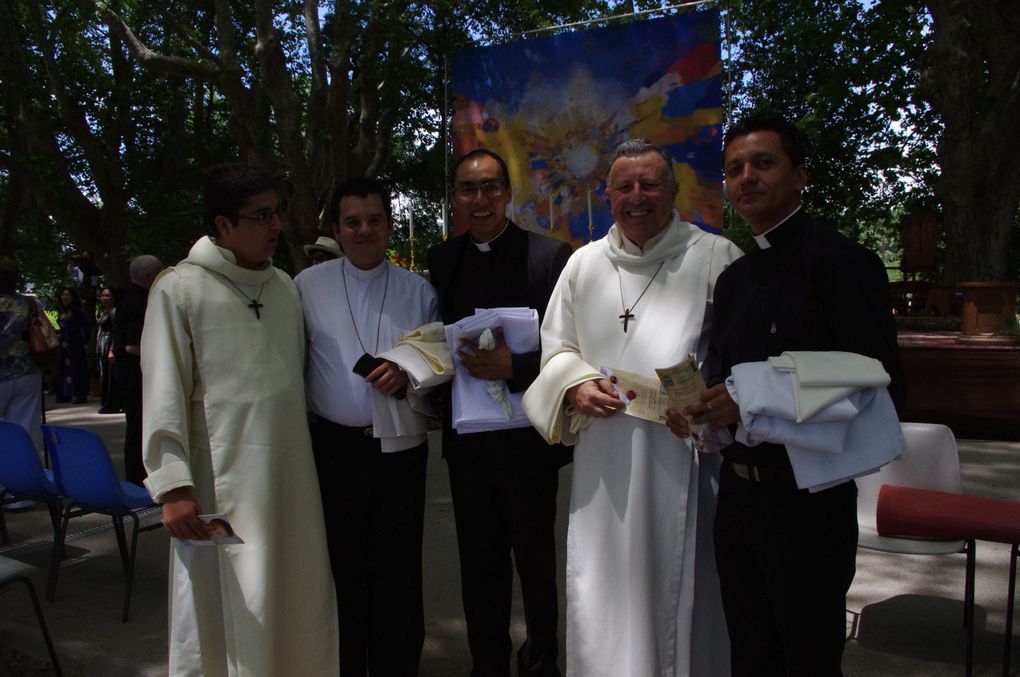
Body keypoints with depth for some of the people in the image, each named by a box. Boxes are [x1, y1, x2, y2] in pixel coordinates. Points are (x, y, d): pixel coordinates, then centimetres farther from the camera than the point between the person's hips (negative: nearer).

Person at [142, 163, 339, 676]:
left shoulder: (285, 286, 10)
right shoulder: (180, 289, -5)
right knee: (224, 614, 4)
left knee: (300, 603, 14)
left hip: (292, 476, 5)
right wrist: (173, 483, -13)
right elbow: (163, 392, -8)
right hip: (220, 482, -5)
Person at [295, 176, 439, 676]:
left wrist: (407, 375, -12)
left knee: (398, 576, 9)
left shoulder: (418, 291, 7)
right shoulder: (308, 286, 4)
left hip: (400, 448, 1)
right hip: (333, 447, 0)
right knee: (341, 571, 10)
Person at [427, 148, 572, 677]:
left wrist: (513, 366, -23)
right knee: (479, 564, 16)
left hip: (528, 438, -3)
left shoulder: (551, 256, -9)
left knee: (535, 558, 15)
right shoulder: (441, 260, 5)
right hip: (466, 436, 4)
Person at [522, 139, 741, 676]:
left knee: (680, 593, 7)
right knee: (603, 597, 9)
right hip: (604, 469, 3)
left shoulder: (714, 258, -1)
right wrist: (574, 386, -4)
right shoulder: (584, 264, 11)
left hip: (682, 462, -3)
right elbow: (556, 349, 16)